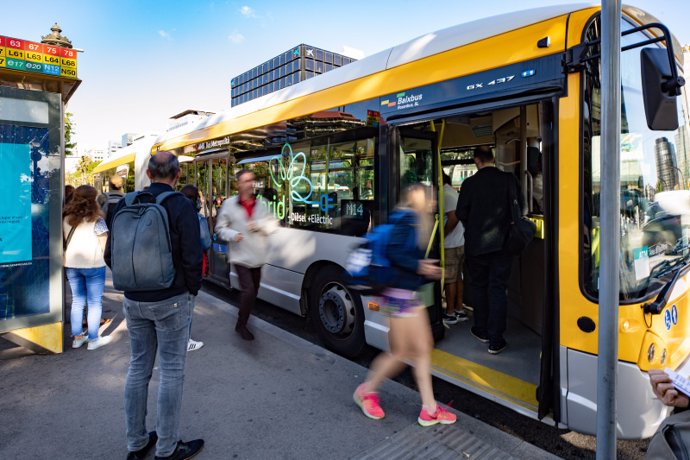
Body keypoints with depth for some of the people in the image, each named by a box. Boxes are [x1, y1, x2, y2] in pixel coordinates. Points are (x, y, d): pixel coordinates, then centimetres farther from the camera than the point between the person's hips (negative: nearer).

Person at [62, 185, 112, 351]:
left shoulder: (66, 218, 6)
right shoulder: (96, 220, -10)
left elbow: (64, 241, 12)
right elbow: (104, 245, -8)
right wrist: (102, 259, 9)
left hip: (71, 265, 5)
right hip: (93, 265, -5)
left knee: (77, 301, 15)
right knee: (95, 302, 4)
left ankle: (77, 337, 21)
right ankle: (93, 340, 9)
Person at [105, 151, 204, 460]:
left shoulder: (125, 204, 3)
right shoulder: (182, 206, -13)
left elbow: (111, 255, 7)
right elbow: (192, 259, -17)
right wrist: (192, 290, -1)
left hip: (133, 301, 6)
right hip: (172, 300, -5)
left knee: (138, 368, 17)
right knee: (171, 371, 6)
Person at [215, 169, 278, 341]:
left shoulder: (261, 204, 5)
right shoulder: (229, 204, -4)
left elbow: (273, 224, 4)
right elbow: (220, 228, 2)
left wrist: (259, 225, -15)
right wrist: (232, 235, -18)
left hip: (258, 258, 4)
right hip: (240, 257, -4)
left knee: (253, 292, 15)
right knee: (248, 290, -16)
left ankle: (243, 321, 38)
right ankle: (241, 325, 6)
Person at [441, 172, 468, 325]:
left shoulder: (445, 194, -15)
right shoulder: (452, 192, 15)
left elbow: (453, 218, -23)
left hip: (450, 245, -10)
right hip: (460, 242, 10)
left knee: (449, 279, 0)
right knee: (457, 277, 15)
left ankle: (450, 314, 9)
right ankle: (459, 310, 23)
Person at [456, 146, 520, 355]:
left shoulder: (470, 183, -10)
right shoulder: (509, 180, -6)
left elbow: (461, 214, -6)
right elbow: (519, 208, -1)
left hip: (476, 244, -1)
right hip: (502, 243, 1)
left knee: (478, 286, 16)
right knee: (498, 289, 6)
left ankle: (482, 330, 29)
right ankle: (495, 340, 9)